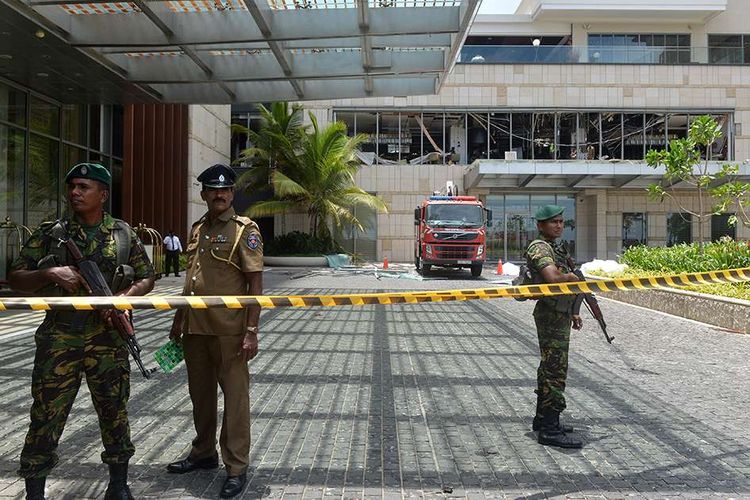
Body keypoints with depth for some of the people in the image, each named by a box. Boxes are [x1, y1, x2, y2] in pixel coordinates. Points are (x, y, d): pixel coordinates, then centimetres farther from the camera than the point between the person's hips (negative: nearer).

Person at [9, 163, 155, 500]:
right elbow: (15, 279, 4)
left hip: (108, 340, 1)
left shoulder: (124, 235, 5)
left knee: (115, 412, 10)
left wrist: (124, 298, -9)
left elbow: (146, 278, 10)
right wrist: (49, 274, -15)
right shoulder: (49, 234, 4)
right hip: (58, 341, 0)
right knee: (45, 415, 3)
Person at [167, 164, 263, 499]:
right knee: (200, 393, 18)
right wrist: (179, 319, 19)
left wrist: (251, 330, -16)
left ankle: (236, 468, 12)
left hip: (229, 331, -7)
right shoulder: (197, 229, 13)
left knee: (235, 396, 1)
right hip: (195, 329, 7)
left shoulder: (244, 229, -7)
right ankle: (203, 453, 35)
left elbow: (255, 283, -11)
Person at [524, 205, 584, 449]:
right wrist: (573, 277, -11)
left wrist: (572, 312, 23)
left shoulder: (556, 247, 17)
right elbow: (553, 278, -31)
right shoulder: (539, 248, -15)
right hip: (551, 315, -10)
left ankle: (542, 418, 25)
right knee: (555, 370, -9)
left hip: (560, 313, 10)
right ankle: (550, 429, -5)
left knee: (549, 368, 15)